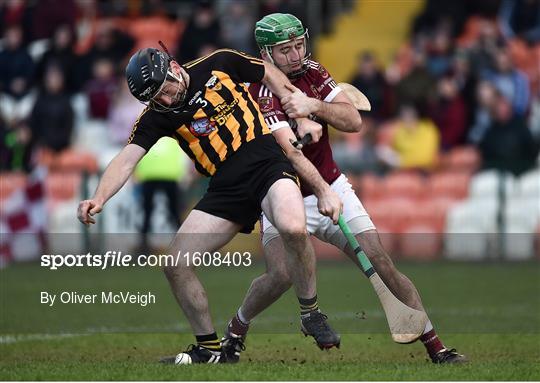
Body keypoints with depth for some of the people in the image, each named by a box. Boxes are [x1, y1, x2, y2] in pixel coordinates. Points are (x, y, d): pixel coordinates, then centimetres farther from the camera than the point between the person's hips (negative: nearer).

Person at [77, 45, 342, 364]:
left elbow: (271, 75, 15)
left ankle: (311, 313, -11)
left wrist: (302, 118, 8)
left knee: (294, 228, -35)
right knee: (176, 266, -7)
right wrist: (99, 198, -26)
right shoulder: (157, 116, 2)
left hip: (266, 162, -4)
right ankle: (210, 349, 12)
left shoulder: (219, 65, -1)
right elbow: (126, 160, -9)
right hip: (226, 187, 4)